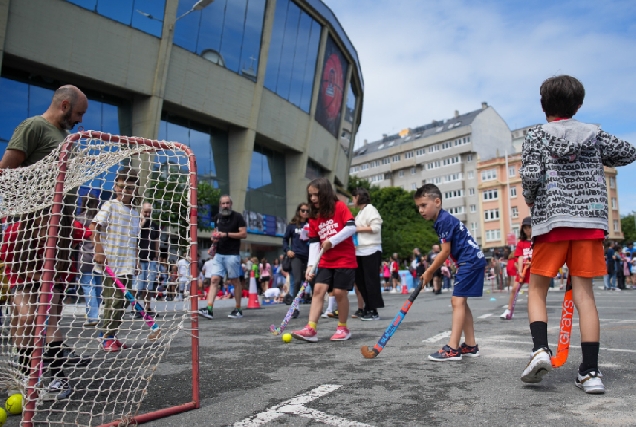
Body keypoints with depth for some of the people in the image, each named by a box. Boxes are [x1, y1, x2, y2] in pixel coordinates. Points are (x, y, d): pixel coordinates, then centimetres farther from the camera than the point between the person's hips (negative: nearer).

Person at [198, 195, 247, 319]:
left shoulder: (237, 217, -4)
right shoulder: (217, 217, 13)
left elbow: (244, 234, -9)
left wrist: (226, 234, -15)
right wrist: (214, 236, 4)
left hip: (232, 254, -5)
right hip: (219, 254, 5)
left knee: (235, 281, 4)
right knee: (214, 280, -5)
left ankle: (238, 310, 14)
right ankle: (209, 309, -10)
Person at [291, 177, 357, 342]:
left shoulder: (339, 207, -6)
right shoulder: (314, 217, 9)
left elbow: (351, 227, -17)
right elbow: (314, 242, 5)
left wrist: (332, 241, -21)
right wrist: (311, 264, -5)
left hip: (345, 259, -5)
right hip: (326, 261, 5)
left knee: (339, 292, -6)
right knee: (318, 289, -6)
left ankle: (343, 328, 13)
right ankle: (311, 329, -9)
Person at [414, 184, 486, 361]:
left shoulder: (445, 220, -17)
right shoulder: (441, 221, 12)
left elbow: (445, 252, -15)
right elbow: (446, 251, 15)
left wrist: (429, 271, -5)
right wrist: (430, 270, 8)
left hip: (470, 262, -11)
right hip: (472, 262, 11)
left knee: (458, 301, -13)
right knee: (460, 302, 13)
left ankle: (452, 349, -14)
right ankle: (471, 345, 18)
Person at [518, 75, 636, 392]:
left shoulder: (537, 136, 3)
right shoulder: (593, 134, 12)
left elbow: (531, 176, -10)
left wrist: (530, 200, 9)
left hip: (551, 220, -3)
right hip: (590, 220, 3)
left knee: (537, 290, 8)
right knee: (583, 293, 4)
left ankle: (540, 349, -12)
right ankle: (591, 372, 3)